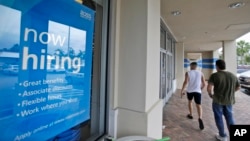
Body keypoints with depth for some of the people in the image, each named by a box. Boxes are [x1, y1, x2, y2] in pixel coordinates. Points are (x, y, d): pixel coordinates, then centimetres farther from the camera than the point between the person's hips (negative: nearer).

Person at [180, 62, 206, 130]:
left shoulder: (188, 73, -3)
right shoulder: (200, 73, 6)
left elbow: (185, 82, -16)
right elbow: (204, 84, 4)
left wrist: (182, 90, -11)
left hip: (189, 91, 0)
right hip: (197, 91, 1)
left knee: (190, 101, 24)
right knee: (198, 105, -1)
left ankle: (190, 115, 34)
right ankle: (200, 118, -23)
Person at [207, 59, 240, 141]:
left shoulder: (214, 75, -15)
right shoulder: (233, 76, 2)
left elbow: (209, 87, -24)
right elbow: (238, 87, 13)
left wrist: (210, 94, -5)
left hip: (217, 100, -4)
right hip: (229, 100, 4)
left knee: (218, 117, 11)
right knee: (229, 117, 18)